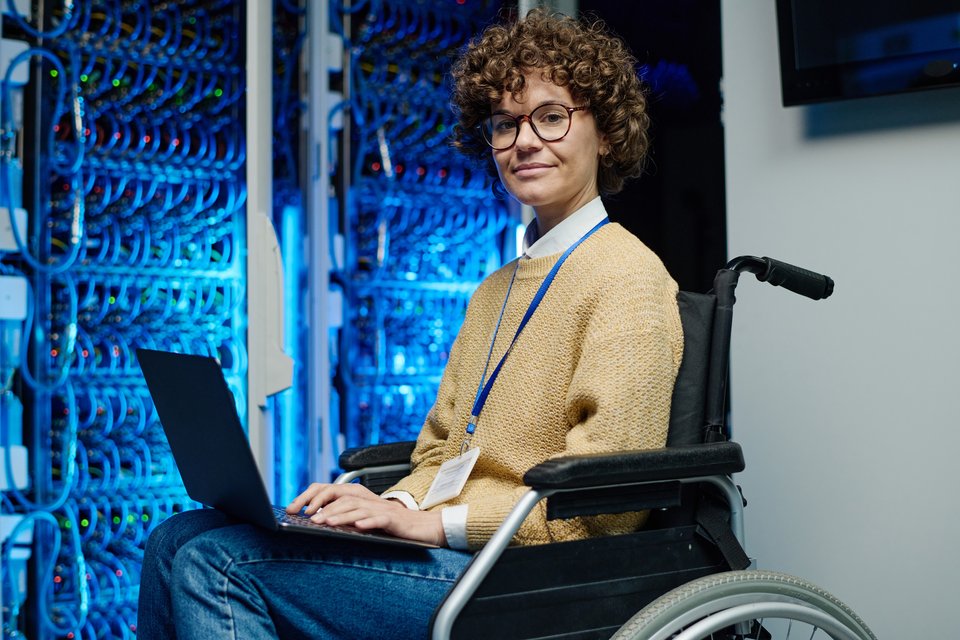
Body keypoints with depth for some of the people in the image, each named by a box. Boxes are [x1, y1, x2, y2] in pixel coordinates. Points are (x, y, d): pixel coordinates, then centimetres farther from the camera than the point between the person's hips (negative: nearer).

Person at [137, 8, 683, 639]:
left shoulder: (626, 277, -8)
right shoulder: (496, 290, 21)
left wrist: (432, 521, -17)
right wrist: (395, 504, -2)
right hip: (459, 556, 8)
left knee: (218, 562, -19)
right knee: (179, 538, -5)